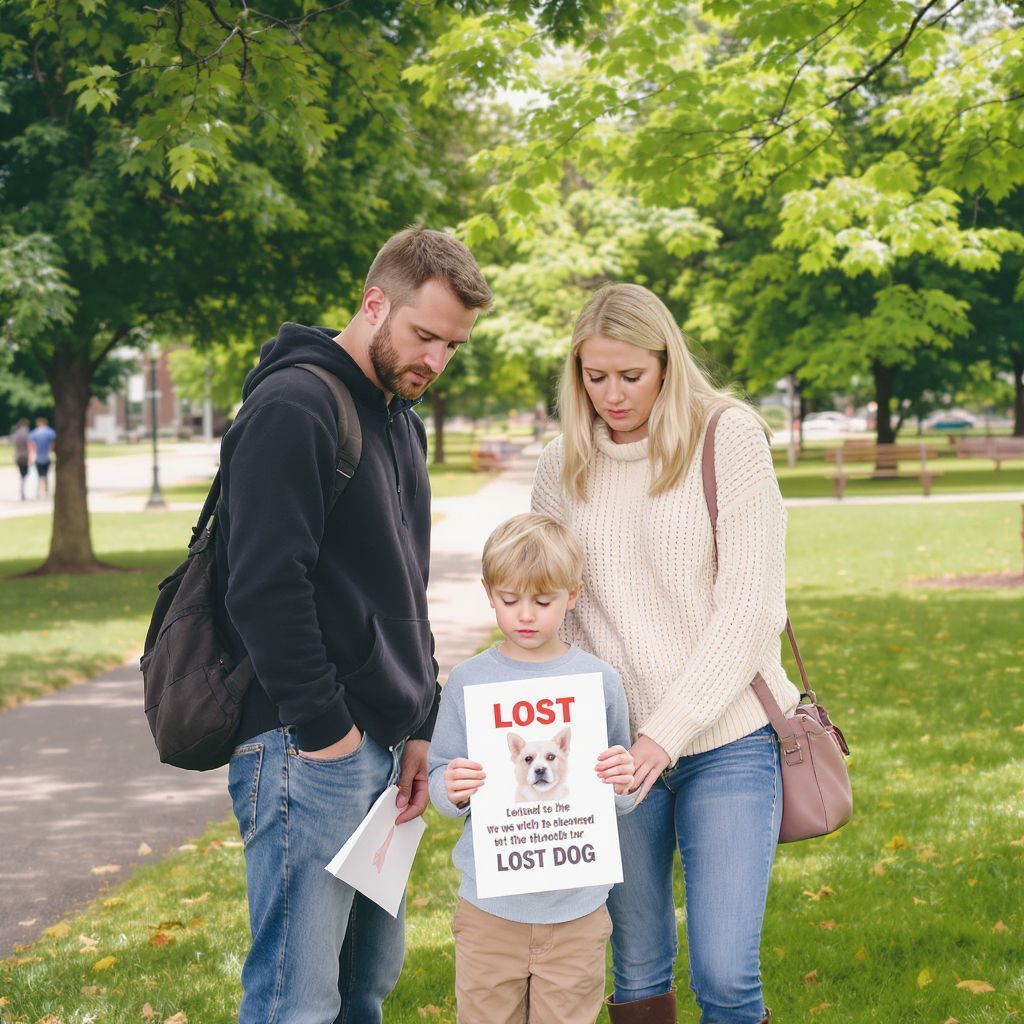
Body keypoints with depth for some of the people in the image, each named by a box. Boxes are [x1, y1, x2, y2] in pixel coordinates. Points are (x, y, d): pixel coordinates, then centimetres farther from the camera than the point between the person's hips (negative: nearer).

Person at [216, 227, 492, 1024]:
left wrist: (422, 725, 15)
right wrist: (324, 728, -17)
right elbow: (263, 585, -20)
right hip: (308, 749, -10)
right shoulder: (293, 407, -12)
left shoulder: (402, 419, 18)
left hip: (381, 747, 10)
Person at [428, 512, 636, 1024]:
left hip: (576, 907, 0)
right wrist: (452, 791, -21)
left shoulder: (599, 680, 0)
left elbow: (621, 799, 6)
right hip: (489, 906, 0)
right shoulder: (467, 681, -1)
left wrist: (623, 784, -16)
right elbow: (438, 780, 1)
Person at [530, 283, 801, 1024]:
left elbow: (749, 605, -9)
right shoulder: (564, 465, 6)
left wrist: (668, 729, -15)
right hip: (612, 747, 3)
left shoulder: (729, 439, -5)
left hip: (726, 738, -3)